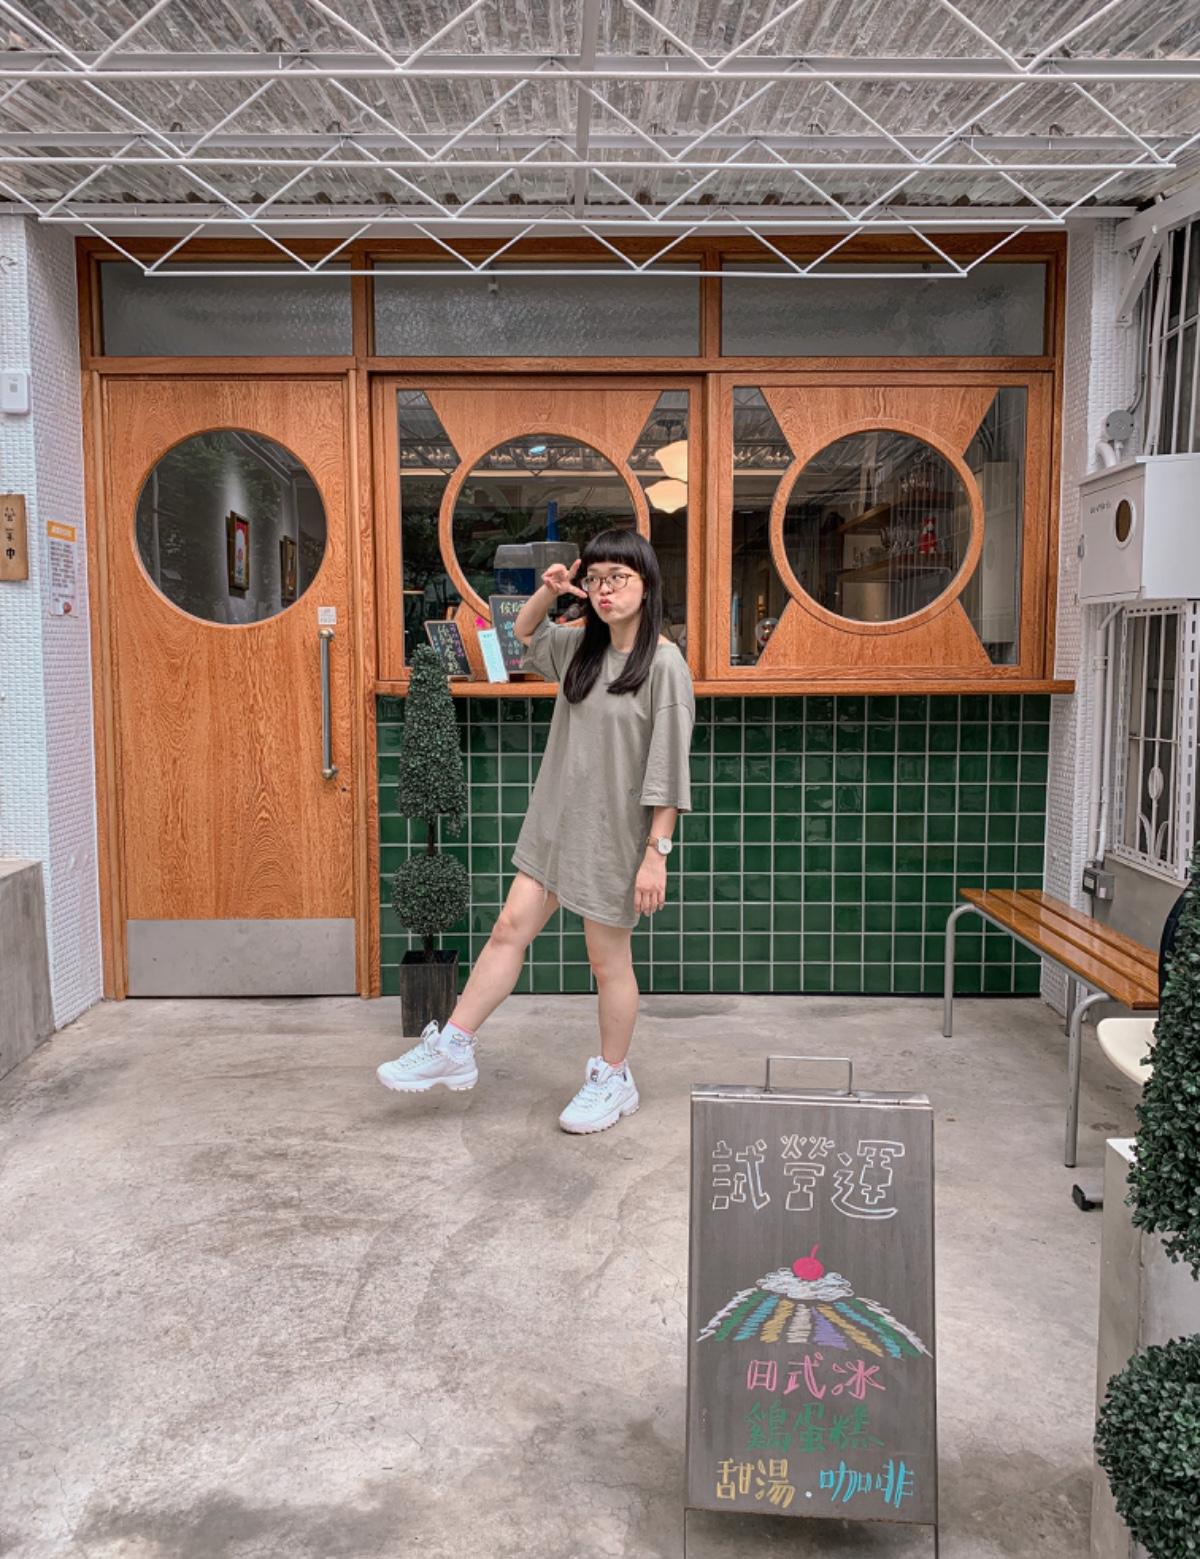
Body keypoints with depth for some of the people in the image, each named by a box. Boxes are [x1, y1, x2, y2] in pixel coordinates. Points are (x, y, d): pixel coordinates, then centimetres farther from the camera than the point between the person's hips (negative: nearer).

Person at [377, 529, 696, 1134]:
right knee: (510, 930, 8)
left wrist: (656, 853, -18)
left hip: (614, 833, -6)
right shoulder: (584, 646, 6)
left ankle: (613, 1079, 25)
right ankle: (453, 1048, 18)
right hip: (557, 819, 7)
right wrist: (547, 592, 6)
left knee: (608, 962, 7)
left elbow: (668, 771, -17)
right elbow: (524, 633, 26)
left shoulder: (664, 664, -15)